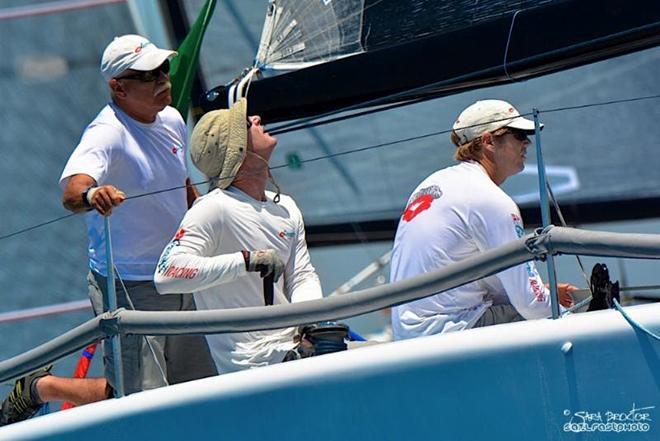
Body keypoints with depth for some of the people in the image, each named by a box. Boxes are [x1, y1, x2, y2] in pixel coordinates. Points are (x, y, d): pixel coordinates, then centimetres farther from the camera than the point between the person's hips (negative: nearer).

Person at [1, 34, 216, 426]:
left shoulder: (171, 119, 4)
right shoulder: (107, 134, -22)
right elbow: (71, 193, -41)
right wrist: (90, 195, -61)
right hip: (128, 287, -8)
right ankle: (39, 387, 13)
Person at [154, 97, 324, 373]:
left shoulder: (286, 208, 15)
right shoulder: (214, 208, -12)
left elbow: (302, 277, 14)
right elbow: (167, 275, -23)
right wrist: (246, 260, -26)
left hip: (295, 347, 8)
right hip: (255, 362, -8)